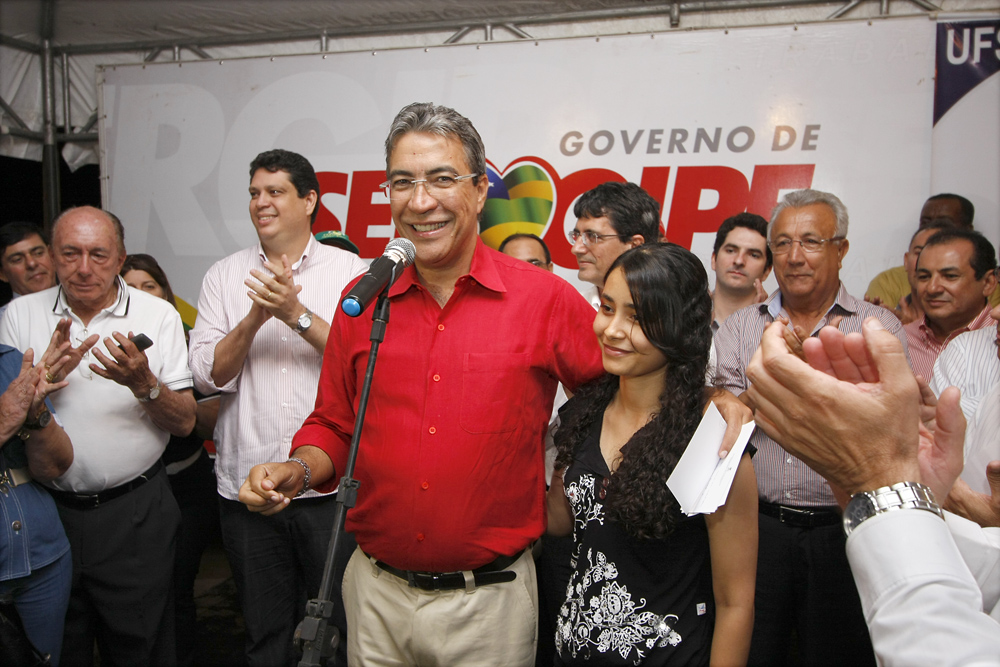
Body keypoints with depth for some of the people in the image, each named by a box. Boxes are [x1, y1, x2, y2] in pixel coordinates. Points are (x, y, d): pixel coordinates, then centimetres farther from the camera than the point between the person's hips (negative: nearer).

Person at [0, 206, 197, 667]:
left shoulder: (158, 315, -3)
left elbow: (184, 423, -4)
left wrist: (143, 384, -22)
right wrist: (45, 376, -16)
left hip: (135, 513, -1)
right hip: (48, 511, 2)